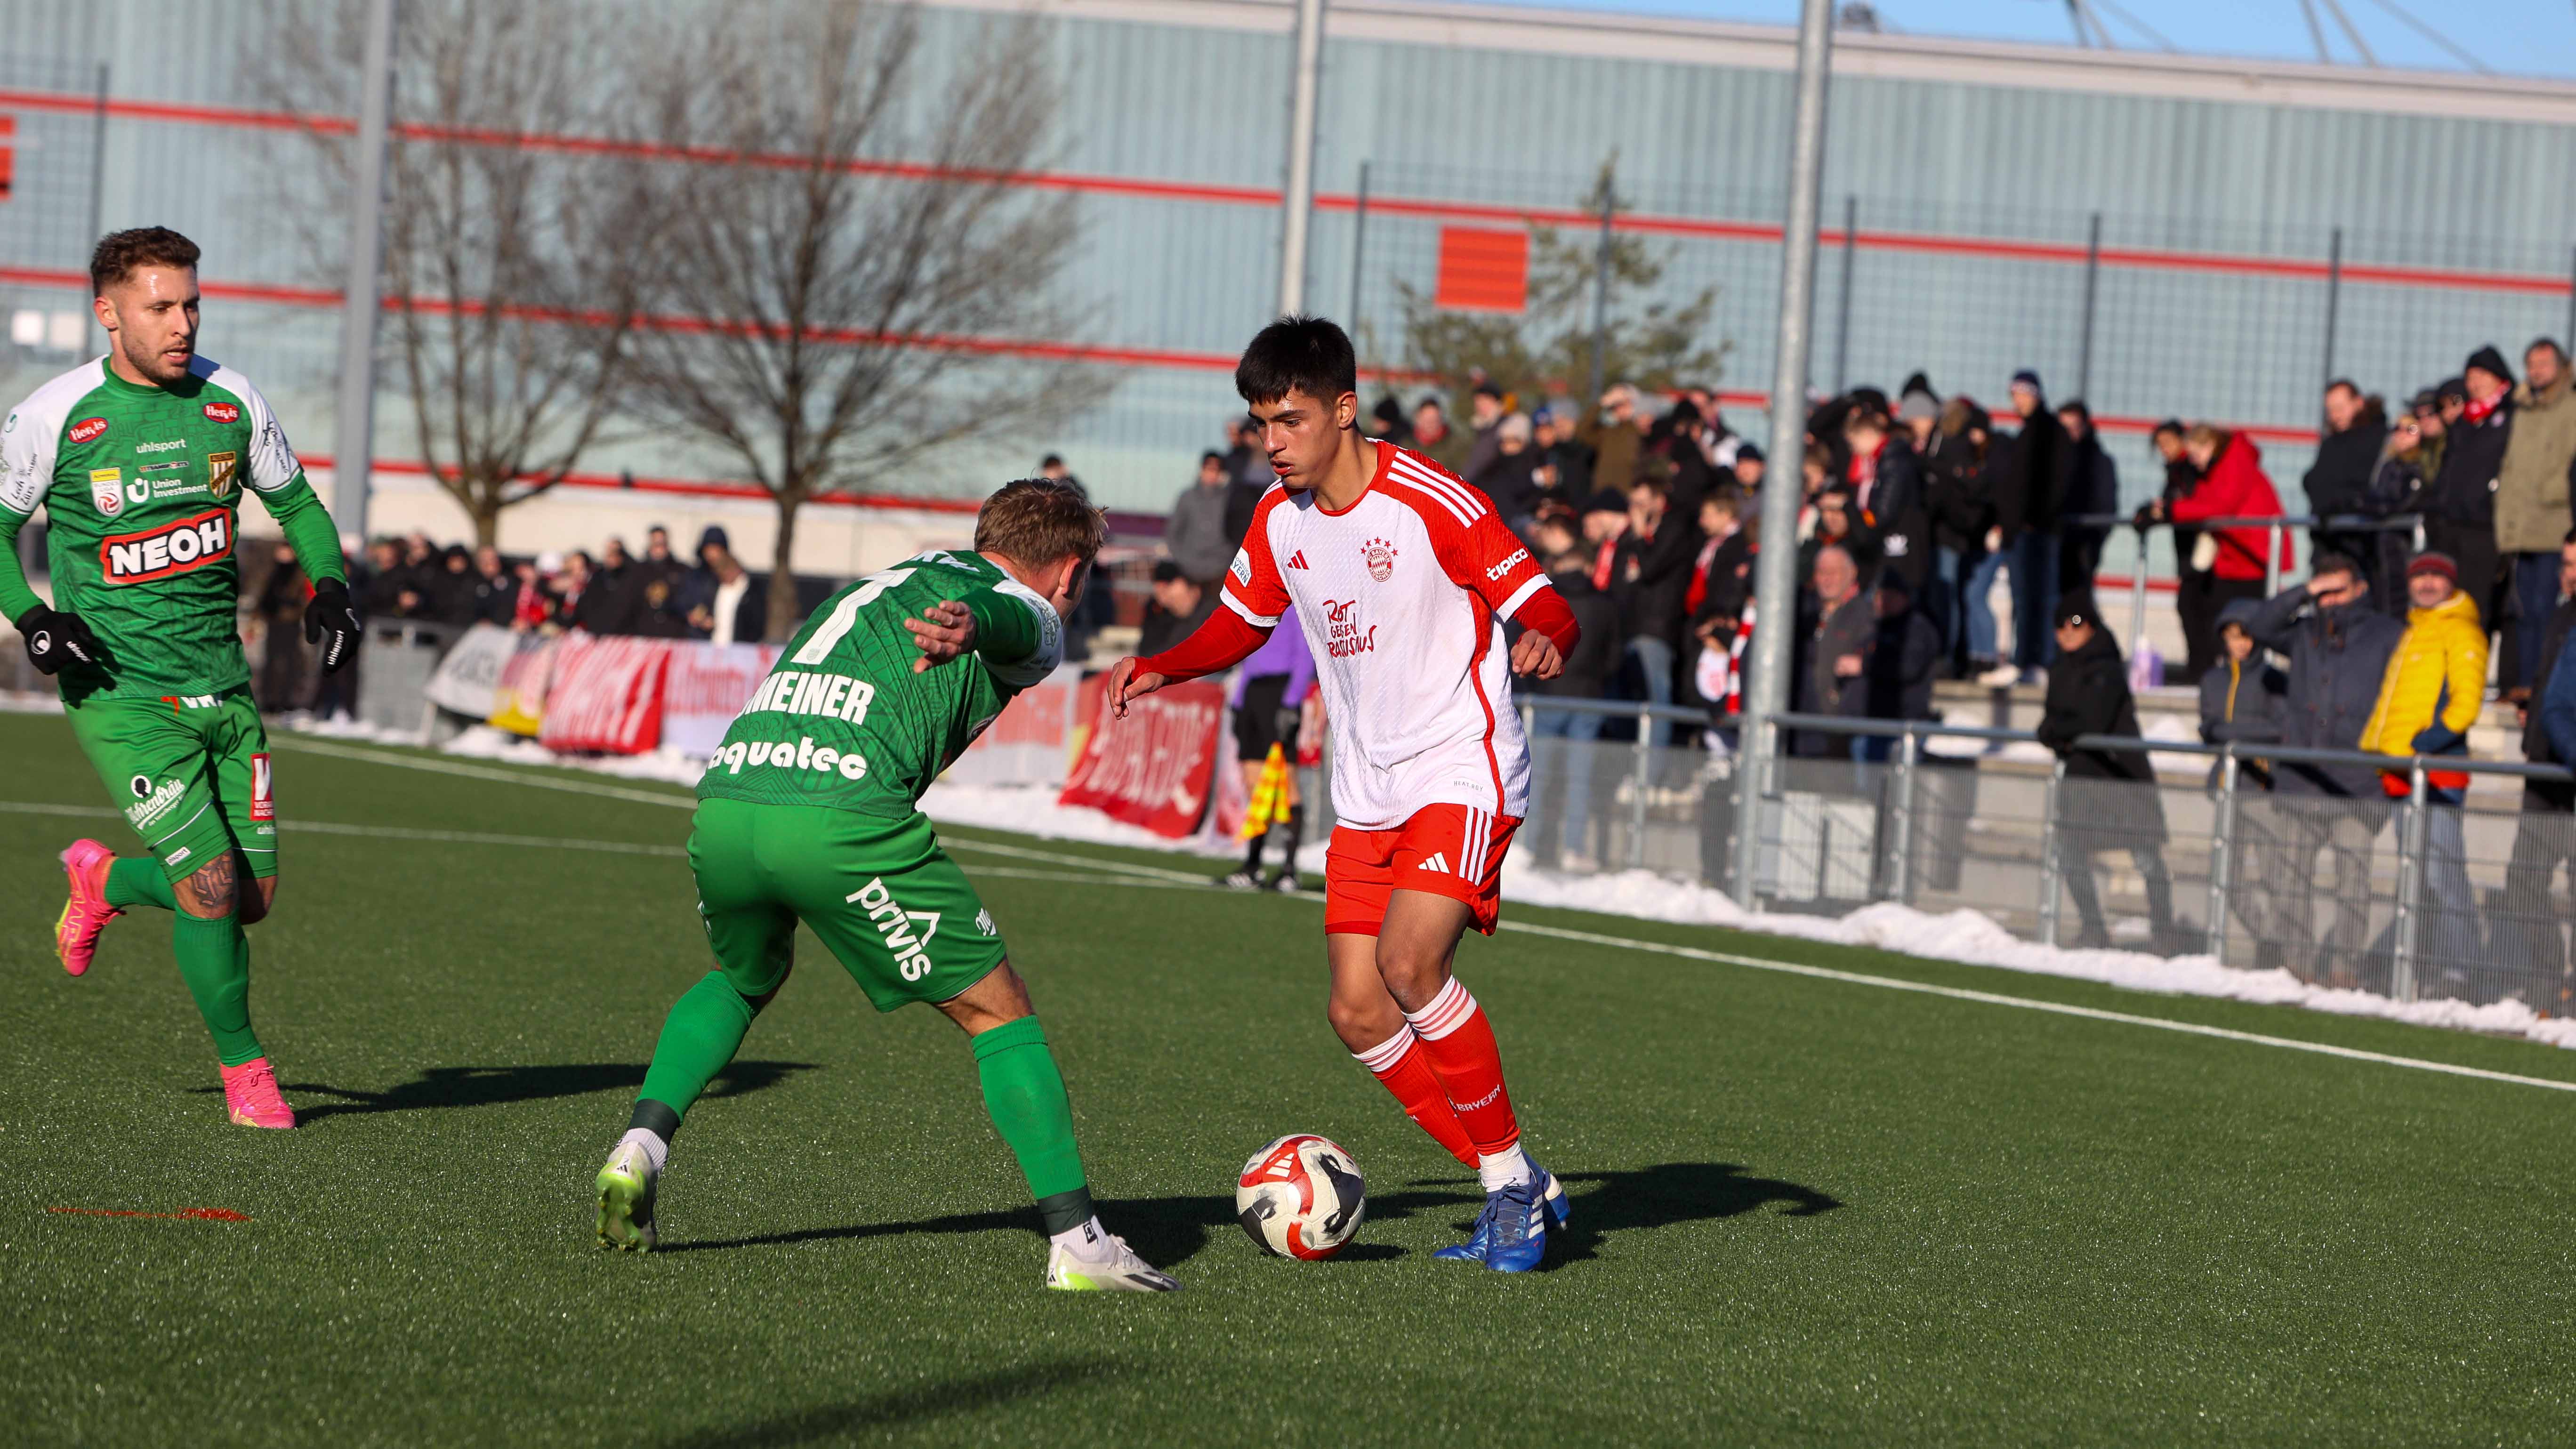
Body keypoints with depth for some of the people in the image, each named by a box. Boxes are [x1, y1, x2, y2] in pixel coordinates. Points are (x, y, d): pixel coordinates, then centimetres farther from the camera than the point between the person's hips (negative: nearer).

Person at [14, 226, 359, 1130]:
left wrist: (328, 587, 0)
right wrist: (32, 618, -12)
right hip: (122, 691, -5)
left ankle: (107, 882, 34)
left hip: (221, 684, 5)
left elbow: (296, 504, 17)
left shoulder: (230, 402, 3)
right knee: (212, 884, -14)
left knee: (255, 896, 4)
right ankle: (242, 1067, 7)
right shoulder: (54, 418, -8)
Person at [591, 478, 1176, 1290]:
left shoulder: (885, 580, 34)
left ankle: (640, 1149, 17)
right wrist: (968, 628, -31)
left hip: (724, 801, 6)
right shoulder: (1031, 618, 12)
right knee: (997, 1010, 9)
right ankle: (1076, 1241, 5)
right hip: (842, 819, -6)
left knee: (746, 977, 35)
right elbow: (1007, 622, -11)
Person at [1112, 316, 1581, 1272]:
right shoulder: (1279, 520, 4)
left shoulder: (1432, 502, -16)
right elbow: (1242, 623, 20)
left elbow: (1545, 607, -14)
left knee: (1409, 963, -26)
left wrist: (1545, 642, -38)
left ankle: (1512, 1178, -11)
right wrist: (1158, 669, 2)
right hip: (1366, 791, 7)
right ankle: (1519, 1196, 9)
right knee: (1359, 1012, -3)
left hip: (1462, 771, -7)